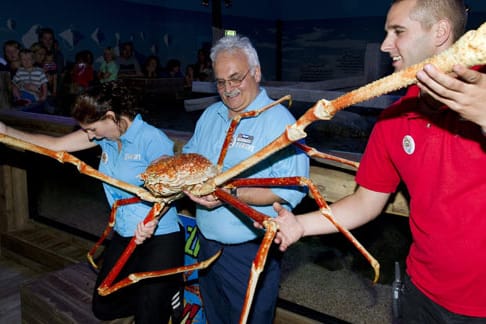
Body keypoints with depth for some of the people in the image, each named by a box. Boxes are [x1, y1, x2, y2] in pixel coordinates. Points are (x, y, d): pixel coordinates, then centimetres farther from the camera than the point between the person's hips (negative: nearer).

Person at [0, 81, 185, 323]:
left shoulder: (152, 139, -19)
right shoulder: (105, 135, 3)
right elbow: (56, 145, 4)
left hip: (159, 238, -8)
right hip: (123, 237, 8)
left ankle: (172, 294, 28)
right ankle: (165, 292, 31)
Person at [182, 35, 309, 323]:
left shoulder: (279, 120, -17)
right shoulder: (210, 115, 8)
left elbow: (292, 189, -25)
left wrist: (232, 194, -31)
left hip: (251, 252, -7)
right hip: (207, 243, 7)